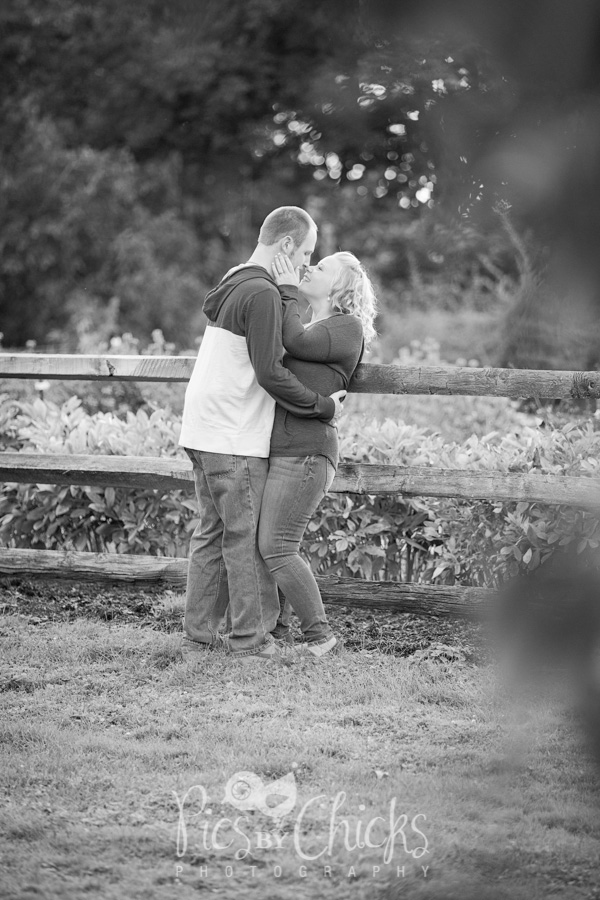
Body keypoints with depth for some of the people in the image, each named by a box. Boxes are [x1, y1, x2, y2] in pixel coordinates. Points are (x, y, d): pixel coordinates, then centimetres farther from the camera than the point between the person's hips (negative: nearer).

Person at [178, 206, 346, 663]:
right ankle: (251, 637, -1)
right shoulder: (262, 294, -15)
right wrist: (324, 407, -10)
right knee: (248, 537, -4)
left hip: (204, 431, 10)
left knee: (213, 531, 12)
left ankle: (199, 631, 13)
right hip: (236, 439, -10)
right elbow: (270, 373, -19)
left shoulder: (234, 284, 17)